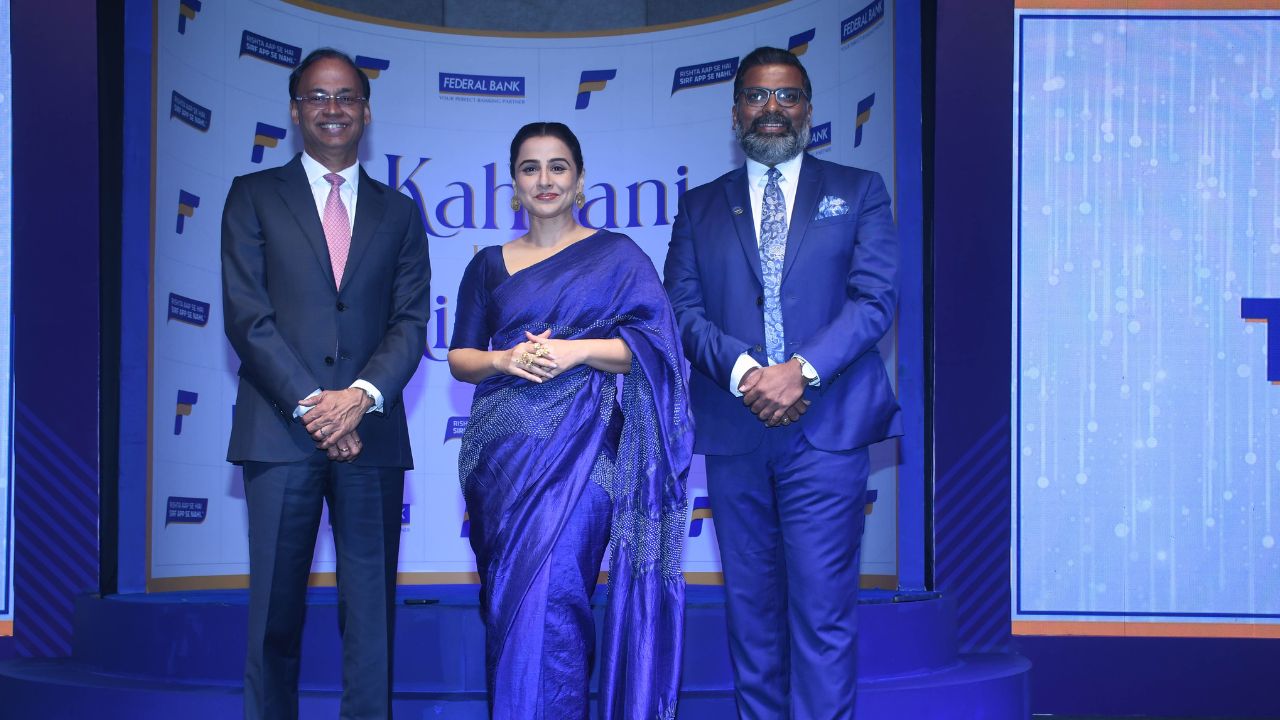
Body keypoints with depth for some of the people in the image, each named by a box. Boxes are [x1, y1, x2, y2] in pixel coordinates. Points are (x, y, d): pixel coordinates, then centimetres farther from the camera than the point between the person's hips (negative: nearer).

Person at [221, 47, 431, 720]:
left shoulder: (398, 213, 15)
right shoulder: (253, 196, 9)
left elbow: (411, 321, 6)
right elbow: (246, 313, -2)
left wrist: (361, 396, -12)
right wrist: (308, 403, -11)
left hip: (369, 433, 2)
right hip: (279, 430, -2)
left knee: (371, 608, 2)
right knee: (275, 608, 0)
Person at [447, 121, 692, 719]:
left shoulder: (617, 255, 6)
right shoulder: (489, 265, 13)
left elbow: (652, 342, -1)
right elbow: (459, 357, 13)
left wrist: (576, 350, -14)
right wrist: (504, 360, -8)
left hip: (581, 450, -3)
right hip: (506, 451, 4)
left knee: (550, 598, -12)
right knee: (508, 598, 6)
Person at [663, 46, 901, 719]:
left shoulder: (858, 193, 10)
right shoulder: (700, 207, 15)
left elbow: (874, 299, -1)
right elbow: (683, 310, 4)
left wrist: (802, 371, -15)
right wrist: (744, 372, -14)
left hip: (826, 430, -2)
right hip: (733, 434, 3)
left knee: (822, 607, -7)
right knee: (751, 607, 7)